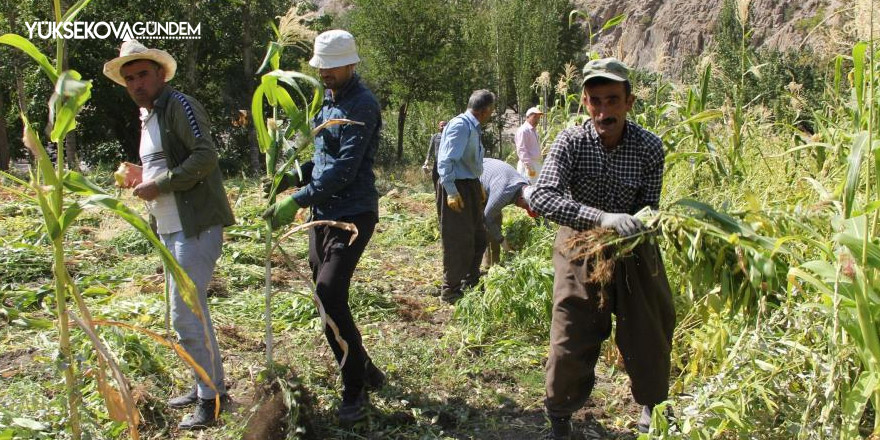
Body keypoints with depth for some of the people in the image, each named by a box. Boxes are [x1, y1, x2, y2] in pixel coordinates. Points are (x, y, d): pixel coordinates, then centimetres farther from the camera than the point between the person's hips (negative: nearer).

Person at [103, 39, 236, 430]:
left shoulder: (179, 105, -10)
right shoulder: (148, 116, 18)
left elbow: (205, 156, -22)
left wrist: (158, 185, -18)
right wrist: (144, 176, 7)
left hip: (195, 228, -10)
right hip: (170, 229, 10)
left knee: (186, 315, -8)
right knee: (190, 311, 17)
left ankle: (211, 397, 4)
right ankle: (208, 384, 30)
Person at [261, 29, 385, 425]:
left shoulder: (362, 105, -14)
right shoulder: (327, 99, 14)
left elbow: (343, 169, -23)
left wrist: (297, 201, -25)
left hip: (352, 213, -9)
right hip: (322, 212, 9)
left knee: (329, 295, -17)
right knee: (327, 298, 12)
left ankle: (355, 390, -4)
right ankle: (366, 371, 28)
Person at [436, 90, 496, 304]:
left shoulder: (473, 127, 12)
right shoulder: (460, 126, -18)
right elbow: (445, 161, -23)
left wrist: (478, 186, 18)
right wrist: (451, 193, -24)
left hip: (471, 186, 10)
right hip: (457, 188, -10)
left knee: (478, 238, 17)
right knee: (459, 241, -4)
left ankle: (470, 284, 32)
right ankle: (450, 290, 9)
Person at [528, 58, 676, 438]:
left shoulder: (650, 147, -13)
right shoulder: (571, 141, -19)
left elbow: (648, 208, -6)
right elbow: (540, 197, -32)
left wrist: (642, 227, -29)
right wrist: (601, 217, -43)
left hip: (633, 251, 2)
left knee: (649, 333, 12)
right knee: (570, 339, -2)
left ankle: (651, 406, 41)